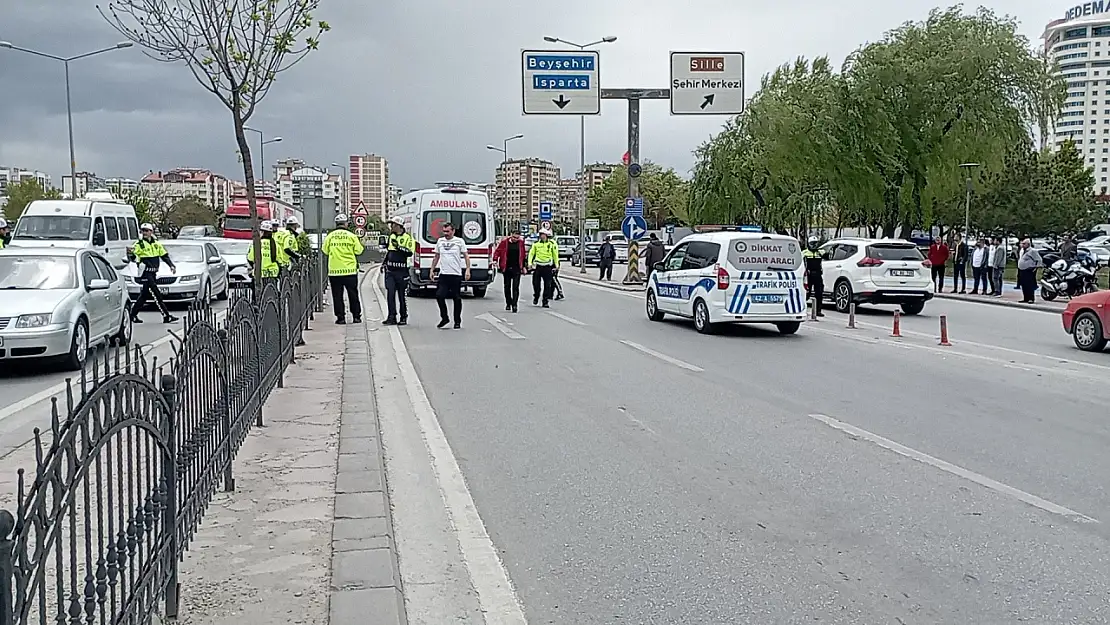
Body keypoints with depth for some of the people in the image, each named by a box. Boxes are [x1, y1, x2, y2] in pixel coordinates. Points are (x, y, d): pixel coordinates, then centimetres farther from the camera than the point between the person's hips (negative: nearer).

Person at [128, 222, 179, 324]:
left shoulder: (156, 244, 12)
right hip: (145, 273, -7)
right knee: (157, 295, -11)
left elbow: (164, 255, 20)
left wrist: (171, 265, 11)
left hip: (153, 274, 7)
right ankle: (166, 316, -11)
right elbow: (132, 258, -12)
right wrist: (130, 253, -34)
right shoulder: (139, 244, -6)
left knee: (144, 295, 12)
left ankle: (133, 315, 21)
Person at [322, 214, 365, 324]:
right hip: (350, 270, 0)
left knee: (337, 295, 7)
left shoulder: (330, 236, -1)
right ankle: (356, 316, 13)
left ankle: (340, 317, 6)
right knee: (353, 294, 10)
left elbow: (325, 251, 6)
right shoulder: (351, 236, -5)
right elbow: (359, 251, -2)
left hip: (334, 270, 1)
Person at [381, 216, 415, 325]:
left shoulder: (408, 237, -6)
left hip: (401, 271, -5)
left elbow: (410, 253, -18)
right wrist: (384, 263, 23)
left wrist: (398, 246, -25)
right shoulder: (391, 236, 15)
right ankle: (392, 317, 0)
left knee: (402, 295, 3)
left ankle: (403, 317, 12)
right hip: (390, 271, 5)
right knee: (390, 294, -3)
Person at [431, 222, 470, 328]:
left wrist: (468, 269, -10)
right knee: (439, 295, -9)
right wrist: (432, 270, 16)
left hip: (456, 274, -3)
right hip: (443, 274, 3)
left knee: (457, 298, 3)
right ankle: (444, 318, 7)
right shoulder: (440, 241, 11)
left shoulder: (459, 241, 0)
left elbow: (466, 256, 1)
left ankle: (457, 321, 13)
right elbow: (436, 257, 20)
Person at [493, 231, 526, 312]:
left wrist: (524, 266, 10)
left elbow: (524, 254, 11)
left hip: (517, 269, -1)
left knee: (515, 287, -8)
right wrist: (495, 260, -10)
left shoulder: (521, 243, 4)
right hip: (506, 268, 1)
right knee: (507, 286, 11)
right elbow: (497, 251, 5)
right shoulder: (504, 242, 1)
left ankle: (514, 304, -8)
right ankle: (508, 303, 26)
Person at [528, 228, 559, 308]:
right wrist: (530, 263, -2)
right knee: (536, 283, 3)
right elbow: (531, 253, 10)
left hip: (548, 266, -1)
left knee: (547, 285, -3)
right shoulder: (536, 244, 6)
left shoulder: (552, 244, 3)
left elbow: (555, 255, 11)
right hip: (538, 266, 1)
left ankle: (545, 301, 3)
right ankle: (536, 297, 27)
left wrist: (556, 265, 10)